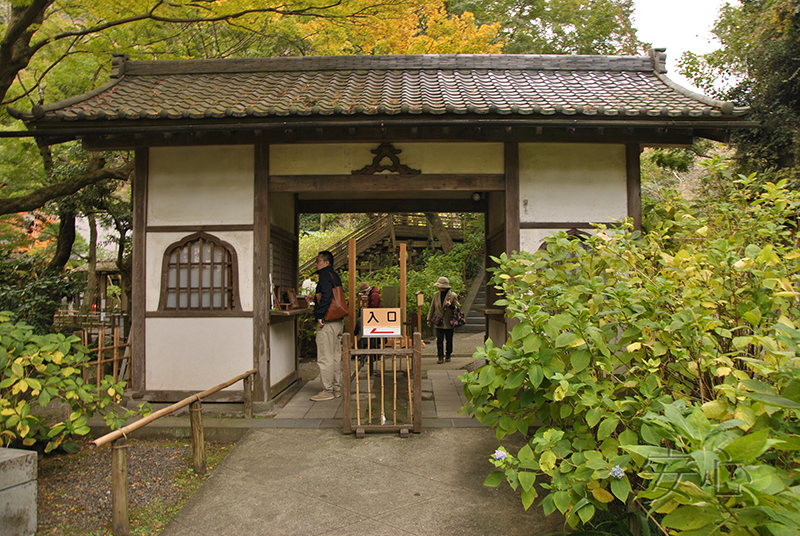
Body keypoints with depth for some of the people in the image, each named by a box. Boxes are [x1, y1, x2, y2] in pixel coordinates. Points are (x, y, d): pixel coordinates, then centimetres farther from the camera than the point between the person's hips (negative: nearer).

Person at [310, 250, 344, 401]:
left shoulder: (325, 275, -10)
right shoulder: (335, 275, 18)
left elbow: (326, 295, -24)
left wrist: (319, 315, -21)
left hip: (327, 322, -10)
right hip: (338, 321, 10)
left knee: (325, 358, -4)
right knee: (335, 356, 14)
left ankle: (327, 391, 1)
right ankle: (336, 388, 20)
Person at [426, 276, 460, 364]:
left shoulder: (453, 295, -5)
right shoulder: (436, 295, 4)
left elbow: (457, 308, 1)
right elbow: (432, 307, 13)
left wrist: (450, 305, -21)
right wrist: (429, 319, 15)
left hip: (449, 323, -1)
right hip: (439, 322, 2)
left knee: (449, 340, 9)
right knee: (439, 339, -6)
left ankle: (448, 356, 25)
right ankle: (440, 357, -1)